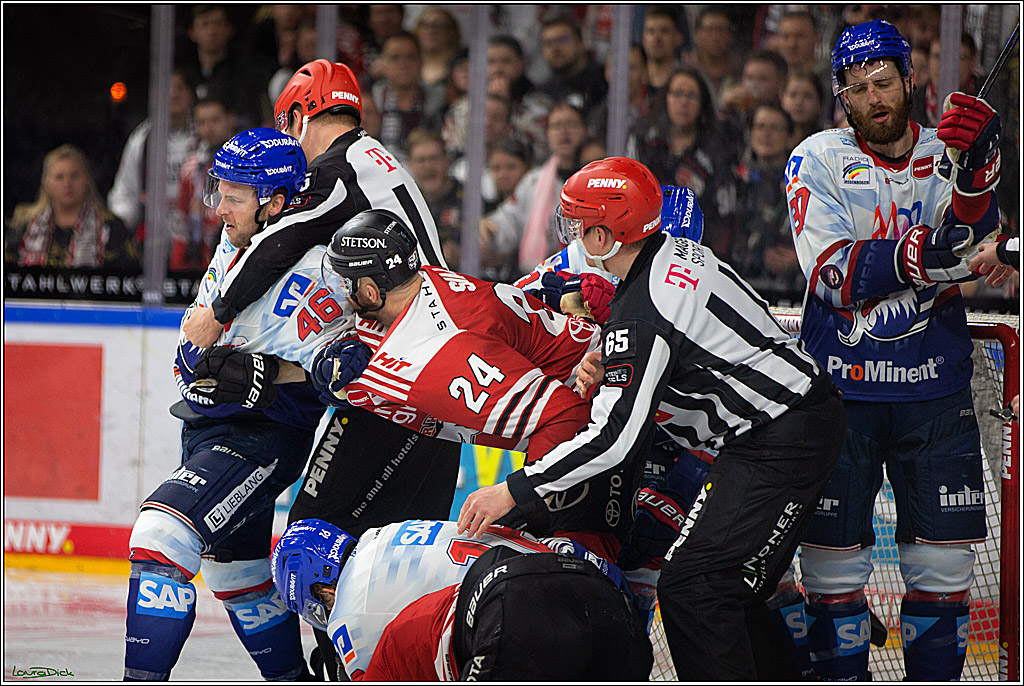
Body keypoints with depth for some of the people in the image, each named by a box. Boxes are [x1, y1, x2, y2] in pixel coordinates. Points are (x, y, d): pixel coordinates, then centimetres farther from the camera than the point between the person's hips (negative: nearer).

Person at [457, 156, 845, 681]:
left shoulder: (639, 314, -20)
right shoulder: (677, 252, 8)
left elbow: (615, 437, -23)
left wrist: (514, 491, -19)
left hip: (780, 448, -10)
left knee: (690, 587, -12)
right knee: (731, 591, 15)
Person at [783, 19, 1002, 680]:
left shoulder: (946, 155, 5)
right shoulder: (819, 160, -1)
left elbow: (971, 250, -14)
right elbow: (831, 272, -14)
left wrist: (976, 173, -33)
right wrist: (914, 256, -30)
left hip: (935, 385, 2)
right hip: (840, 387, -1)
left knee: (944, 562, 1)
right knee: (834, 557, -1)